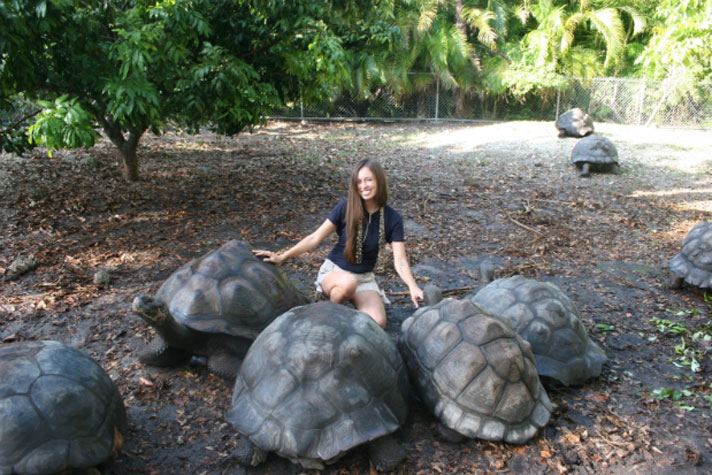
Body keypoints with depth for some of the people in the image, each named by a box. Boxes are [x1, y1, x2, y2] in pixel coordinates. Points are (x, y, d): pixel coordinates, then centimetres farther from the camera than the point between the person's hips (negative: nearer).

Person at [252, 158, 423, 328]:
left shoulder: (392, 219, -7)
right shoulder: (345, 208, -11)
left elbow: (399, 260, -11)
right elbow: (315, 238, -8)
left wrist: (413, 286, -29)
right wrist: (282, 257, -15)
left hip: (364, 278, 2)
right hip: (333, 272, -1)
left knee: (378, 323, -24)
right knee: (348, 282, -39)